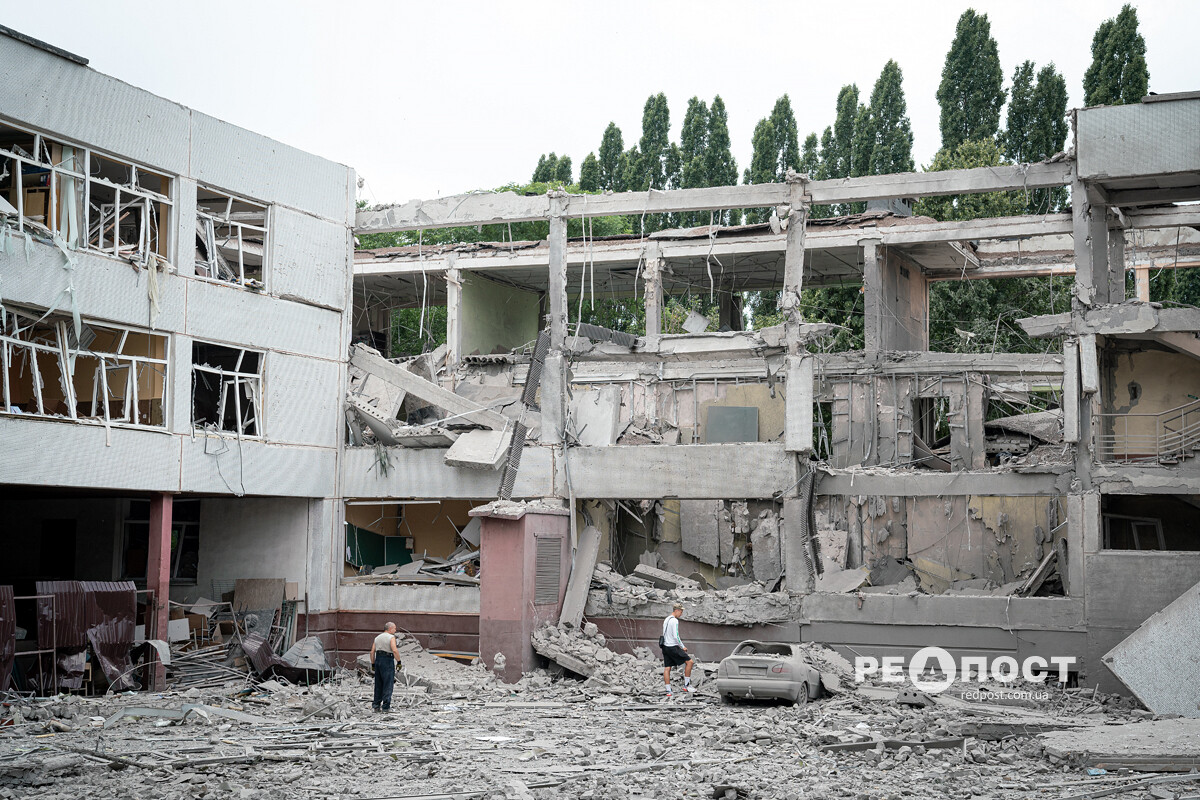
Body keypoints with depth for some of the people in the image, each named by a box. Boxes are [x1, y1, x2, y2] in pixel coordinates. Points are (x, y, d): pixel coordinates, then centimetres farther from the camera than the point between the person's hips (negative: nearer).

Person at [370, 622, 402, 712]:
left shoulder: (377, 638, 15)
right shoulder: (391, 637, -5)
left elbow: (372, 652, 11)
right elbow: (394, 650, -18)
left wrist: (373, 663, 14)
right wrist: (399, 661, -14)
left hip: (378, 660, 7)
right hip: (388, 661, -7)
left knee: (378, 685, 13)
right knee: (388, 684, -4)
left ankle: (376, 705, 13)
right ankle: (386, 706, -8)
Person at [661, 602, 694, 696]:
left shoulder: (666, 620, 15)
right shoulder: (674, 621, -14)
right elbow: (676, 636, -20)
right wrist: (682, 647, -10)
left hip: (665, 646, 9)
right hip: (673, 647, -9)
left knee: (667, 668, 6)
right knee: (689, 662, -1)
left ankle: (668, 690, 6)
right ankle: (686, 685, 2)